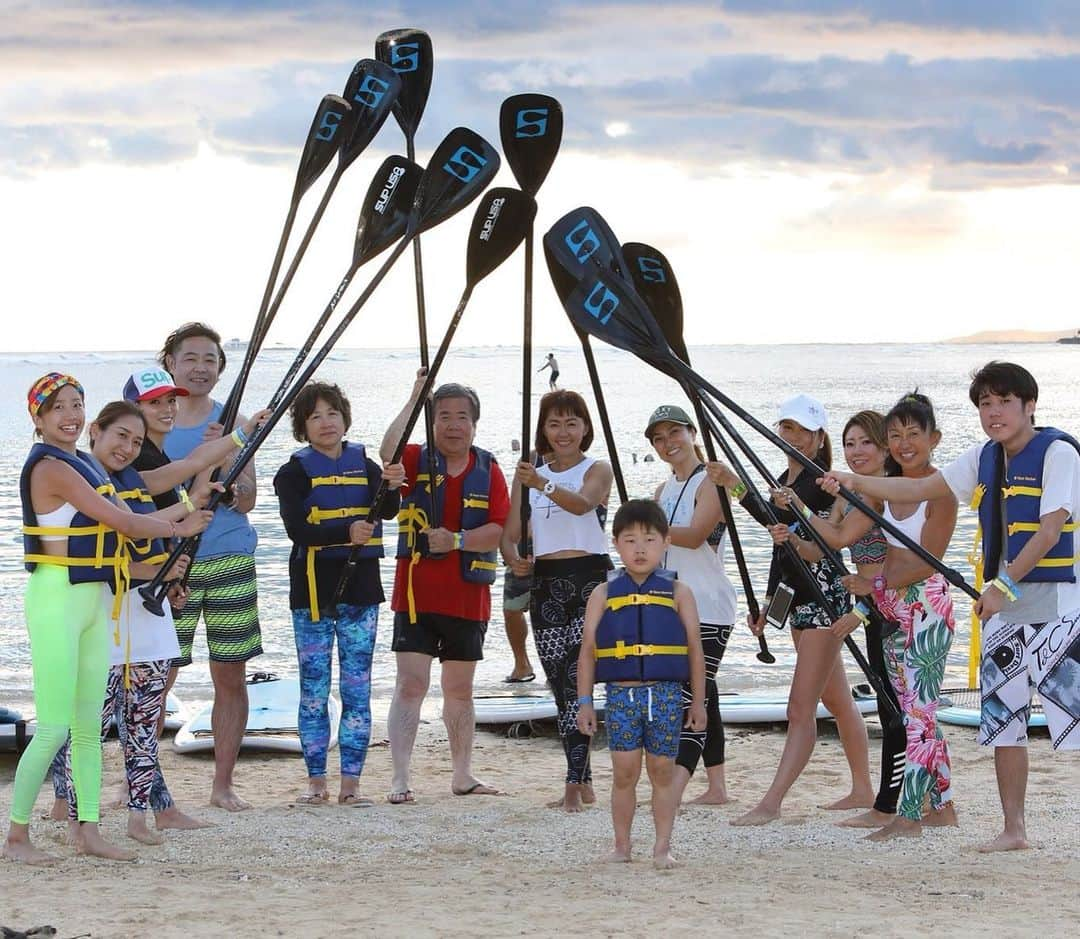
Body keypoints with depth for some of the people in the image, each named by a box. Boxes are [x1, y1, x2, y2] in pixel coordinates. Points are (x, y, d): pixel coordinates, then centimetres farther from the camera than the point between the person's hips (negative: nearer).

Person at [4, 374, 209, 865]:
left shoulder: (83, 465, 14)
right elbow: (122, 523, -14)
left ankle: (88, 829, 15)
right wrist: (180, 527, -1)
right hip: (57, 600, -9)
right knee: (54, 727, -8)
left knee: (89, 724, 10)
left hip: (94, 601, 9)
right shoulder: (50, 468, -14)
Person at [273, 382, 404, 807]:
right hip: (313, 588, -2)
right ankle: (316, 782, 9)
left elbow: (387, 511, -10)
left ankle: (351, 783, 6)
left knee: (358, 688, 3)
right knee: (314, 689, 2)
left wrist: (392, 487, -32)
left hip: (360, 585, 2)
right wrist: (346, 532, -29)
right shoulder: (296, 472, -1)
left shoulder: (365, 465, 7)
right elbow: (297, 529, -15)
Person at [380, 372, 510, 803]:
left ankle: (462, 774, 25)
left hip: (468, 597, 3)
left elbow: (498, 529, -4)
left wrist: (456, 540, -18)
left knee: (460, 690, 14)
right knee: (411, 684, -9)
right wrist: (414, 400, -24)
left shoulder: (488, 470, 5)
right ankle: (400, 778, -9)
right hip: (416, 593, -3)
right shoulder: (417, 461, 0)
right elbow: (388, 452, -24)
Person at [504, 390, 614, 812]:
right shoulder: (530, 473, 14)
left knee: (577, 681, -16)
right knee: (561, 686, 6)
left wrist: (543, 484, -41)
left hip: (590, 578, -5)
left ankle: (573, 784, -19)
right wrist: (514, 558, -13)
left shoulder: (598, 470, 0)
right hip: (545, 583, 5)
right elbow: (511, 531, 10)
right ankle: (584, 782, 14)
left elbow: (582, 503, -22)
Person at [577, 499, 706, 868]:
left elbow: (695, 651, 7)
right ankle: (621, 845, 10)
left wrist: (698, 702, 5)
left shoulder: (678, 593, 5)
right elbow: (588, 650, 7)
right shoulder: (604, 595, 6)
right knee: (624, 772, 1)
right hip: (620, 693, 0)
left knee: (662, 770, 3)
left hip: (666, 693, 0)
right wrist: (585, 702, 3)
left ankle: (662, 846, 9)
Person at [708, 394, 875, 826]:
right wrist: (768, 602, 24)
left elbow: (784, 521, -32)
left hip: (824, 598, -11)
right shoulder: (784, 480, 15)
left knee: (801, 707, -12)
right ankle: (862, 789, 29)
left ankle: (771, 802, -16)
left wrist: (738, 487, -43)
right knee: (837, 700, 19)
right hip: (798, 599, 11)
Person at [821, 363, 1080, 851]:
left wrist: (1006, 583, -24)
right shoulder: (983, 458, 12)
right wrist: (855, 483, 2)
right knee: (1002, 717, 7)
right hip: (1003, 606, 7)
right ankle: (1013, 828, 13)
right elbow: (921, 488, 13)